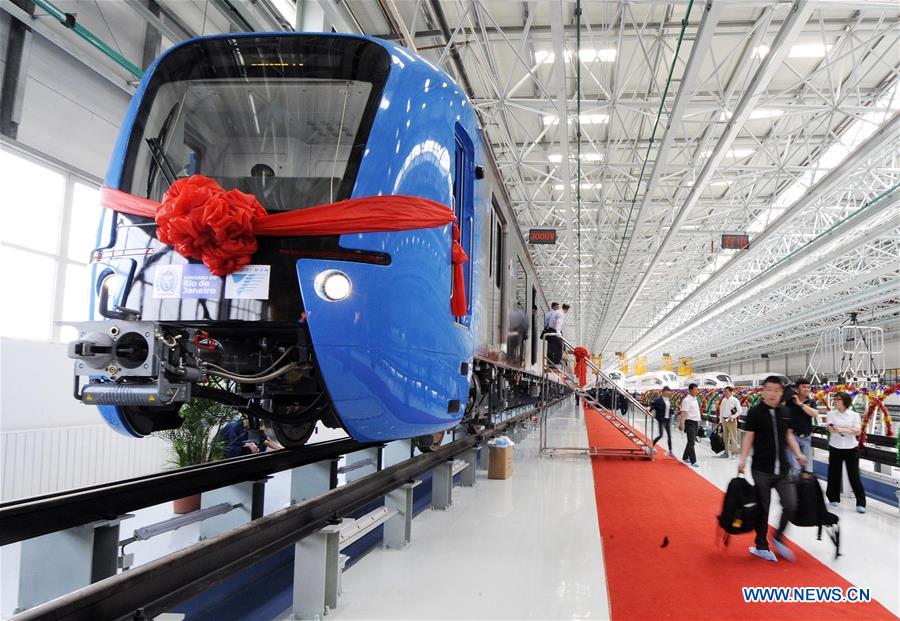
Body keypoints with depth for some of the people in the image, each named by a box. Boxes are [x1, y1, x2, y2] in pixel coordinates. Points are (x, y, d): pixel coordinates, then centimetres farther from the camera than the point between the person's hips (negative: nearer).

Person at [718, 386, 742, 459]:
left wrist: (732, 417, -18)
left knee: (733, 436, -7)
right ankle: (726, 452, 18)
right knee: (725, 437, 11)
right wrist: (721, 420, 12)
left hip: (732, 421, -7)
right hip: (724, 420, 7)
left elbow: (739, 411, -11)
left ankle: (734, 451, -2)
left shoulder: (734, 400, -8)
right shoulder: (723, 400, 10)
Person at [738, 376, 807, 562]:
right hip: (761, 470, -4)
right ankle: (761, 546, 21)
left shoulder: (784, 412, 6)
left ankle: (778, 538, 21)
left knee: (790, 505, -3)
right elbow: (748, 437, -6)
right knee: (763, 509, 5)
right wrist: (743, 459, -15)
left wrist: (798, 454, 3)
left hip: (782, 469, 4)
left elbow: (789, 435, 16)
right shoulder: (755, 412, -7)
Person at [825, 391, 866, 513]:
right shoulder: (831, 414, -1)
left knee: (854, 476, 0)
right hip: (835, 448, 1)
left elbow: (858, 431, -11)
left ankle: (861, 503, 8)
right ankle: (834, 498, 23)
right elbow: (831, 429, -13)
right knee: (834, 474, 7)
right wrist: (850, 429, -19)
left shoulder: (854, 415, -2)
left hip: (851, 449, -1)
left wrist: (841, 429, -19)